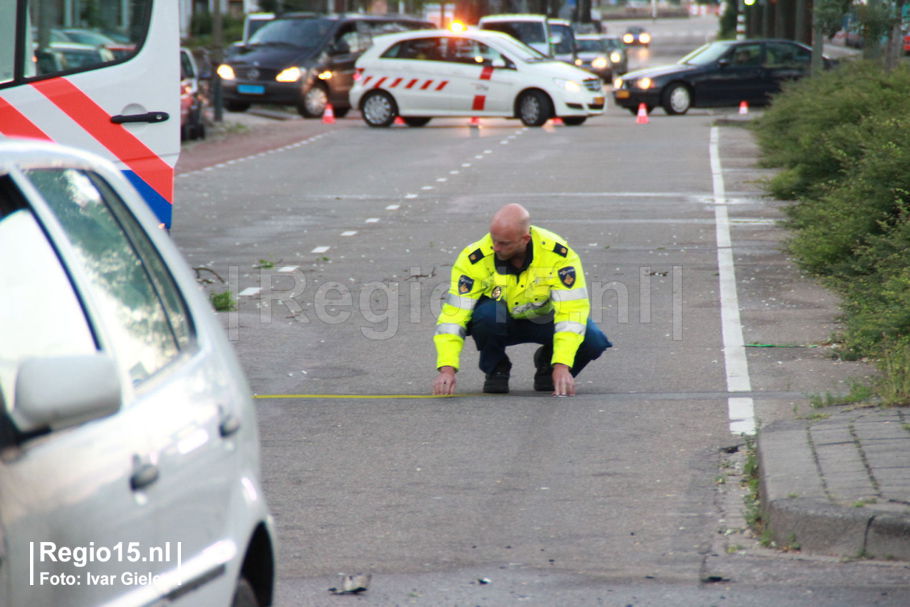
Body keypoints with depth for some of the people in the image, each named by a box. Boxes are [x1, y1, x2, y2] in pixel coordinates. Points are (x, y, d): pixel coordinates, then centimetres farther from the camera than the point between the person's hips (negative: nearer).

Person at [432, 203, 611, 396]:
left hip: (544, 320, 0)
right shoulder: (475, 258, -26)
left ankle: (548, 363, 5)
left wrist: (562, 366, -41)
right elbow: (454, 314, -26)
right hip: (500, 323, 0)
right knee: (487, 313, -36)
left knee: (593, 341, -28)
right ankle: (496, 368, -5)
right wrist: (447, 368, -38)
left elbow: (571, 310, -30)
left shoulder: (559, 254, -27)